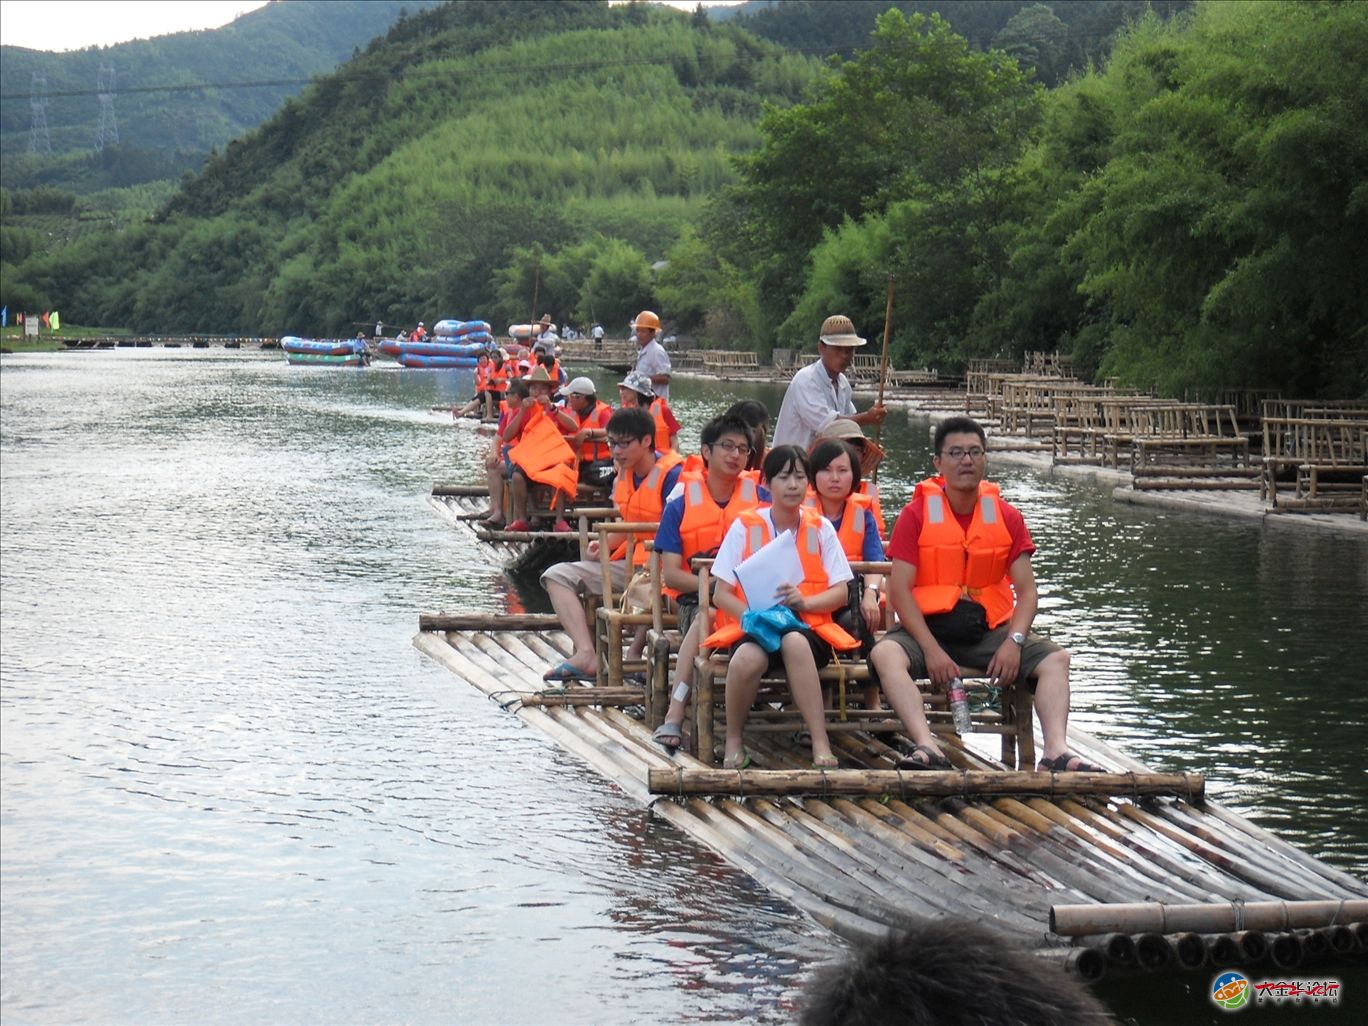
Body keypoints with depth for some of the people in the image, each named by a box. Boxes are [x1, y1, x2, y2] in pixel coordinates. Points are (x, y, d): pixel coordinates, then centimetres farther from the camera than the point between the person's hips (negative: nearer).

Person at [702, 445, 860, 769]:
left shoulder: (820, 528, 9)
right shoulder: (745, 526, 5)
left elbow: (840, 592, 5)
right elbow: (721, 594, 2)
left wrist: (804, 601, -16)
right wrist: (752, 615, -17)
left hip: (807, 627, 0)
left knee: (793, 642, -38)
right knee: (748, 658, -37)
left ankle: (820, 743, -39)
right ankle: (733, 742, -13)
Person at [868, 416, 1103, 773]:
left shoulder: (1007, 517, 7)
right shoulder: (916, 515, -2)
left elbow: (1026, 590, 4)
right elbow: (899, 589, -8)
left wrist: (1014, 642, -15)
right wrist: (931, 650, -19)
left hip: (989, 632, 3)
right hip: (929, 627, -3)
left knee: (1055, 659, -18)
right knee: (885, 654, -33)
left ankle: (1056, 750, -35)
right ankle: (928, 748, -49)